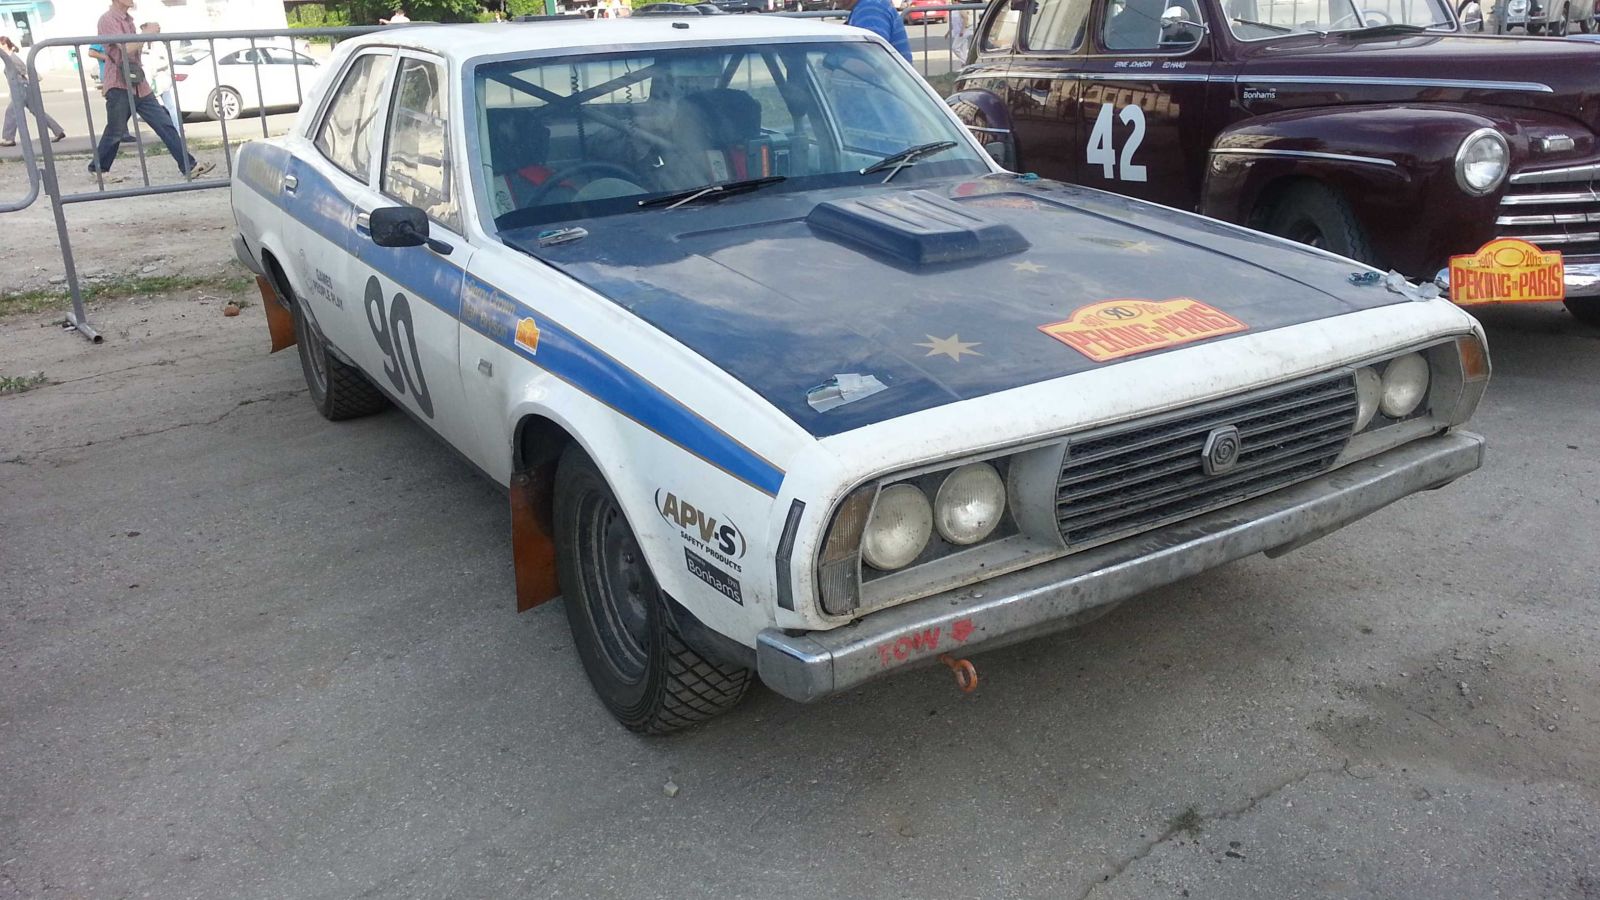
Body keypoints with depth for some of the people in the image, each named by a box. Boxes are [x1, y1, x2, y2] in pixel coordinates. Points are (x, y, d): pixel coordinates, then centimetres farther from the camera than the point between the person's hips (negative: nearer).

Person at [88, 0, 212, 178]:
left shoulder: (128, 19, 16)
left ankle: (189, 167, -2)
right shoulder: (108, 19, -10)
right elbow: (125, 48, -21)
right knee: (114, 132, 2)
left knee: (165, 125, 0)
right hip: (119, 86, -7)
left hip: (139, 85, 7)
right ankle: (97, 169, 18)